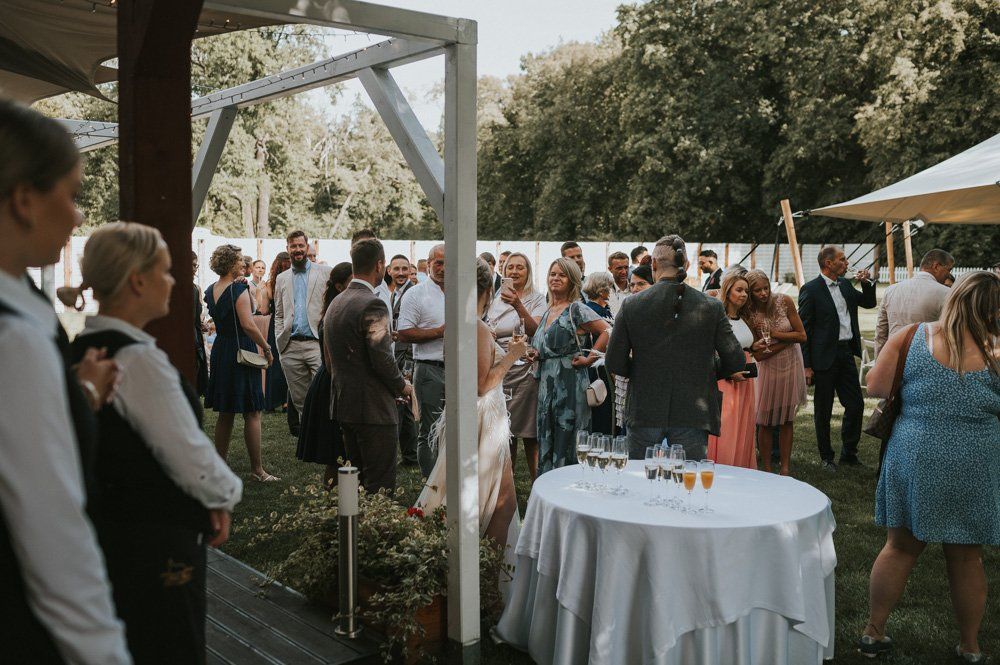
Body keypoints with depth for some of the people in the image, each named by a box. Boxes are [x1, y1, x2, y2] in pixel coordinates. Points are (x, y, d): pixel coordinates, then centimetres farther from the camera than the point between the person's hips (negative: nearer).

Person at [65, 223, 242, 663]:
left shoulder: (82, 350, 5)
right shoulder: (138, 359, -22)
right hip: (154, 545, -9)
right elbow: (189, 453, -20)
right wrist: (224, 498, -1)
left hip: (106, 529, 9)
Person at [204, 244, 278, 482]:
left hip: (219, 352, 8)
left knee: (225, 414, 15)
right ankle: (257, 469, 1)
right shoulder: (239, 289, -15)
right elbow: (248, 325, -23)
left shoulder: (210, 291, 9)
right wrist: (267, 348, -11)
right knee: (252, 414, -2)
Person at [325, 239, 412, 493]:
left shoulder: (336, 302, 12)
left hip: (344, 405, 9)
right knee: (380, 486, -3)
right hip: (373, 408, -9)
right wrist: (402, 386, -3)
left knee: (357, 481, 17)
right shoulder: (372, 305, -17)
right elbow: (382, 359, -20)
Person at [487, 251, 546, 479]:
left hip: (525, 369, -4)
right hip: (499, 370, 5)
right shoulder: (497, 300, 14)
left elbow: (535, 331, -17)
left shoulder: (537, 299, 0)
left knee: (530, 434, -5)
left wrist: (518, 305, -27)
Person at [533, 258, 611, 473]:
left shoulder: (577, 310, -8)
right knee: (546, 441, 10)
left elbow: (608, 331, -16)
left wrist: (588, 358, -12)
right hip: (546, 383, 8)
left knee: (566, 442, -4)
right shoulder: (548, 312, 15)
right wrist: (534, 354, 7)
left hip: (569, 384, -8)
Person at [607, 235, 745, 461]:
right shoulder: (711, 307, -4)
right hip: (692, 416, 0)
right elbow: (736, 362, -2)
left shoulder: (632, 305, -4)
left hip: (645, 414, 1)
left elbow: (615, 364, -3)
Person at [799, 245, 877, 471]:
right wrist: (806, 365, -13)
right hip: (824, 357, -6)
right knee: (823, 411, 5)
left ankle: (849, 452, 25)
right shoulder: (810, 289, -10)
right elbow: (804, 329, -10)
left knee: (856, 404, 8)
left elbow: (869, 303, 24)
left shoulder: (845, 285, 10)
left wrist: (867, 282, 3)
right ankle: (826, 457, 18)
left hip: (846, 353, 7)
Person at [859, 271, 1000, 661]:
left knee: (900, 547, 14)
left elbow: (876, 388, -5)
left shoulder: (910, 337, -7)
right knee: (966, 558, 13)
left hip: (914, 458, 1)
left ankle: (873, 633, 21)